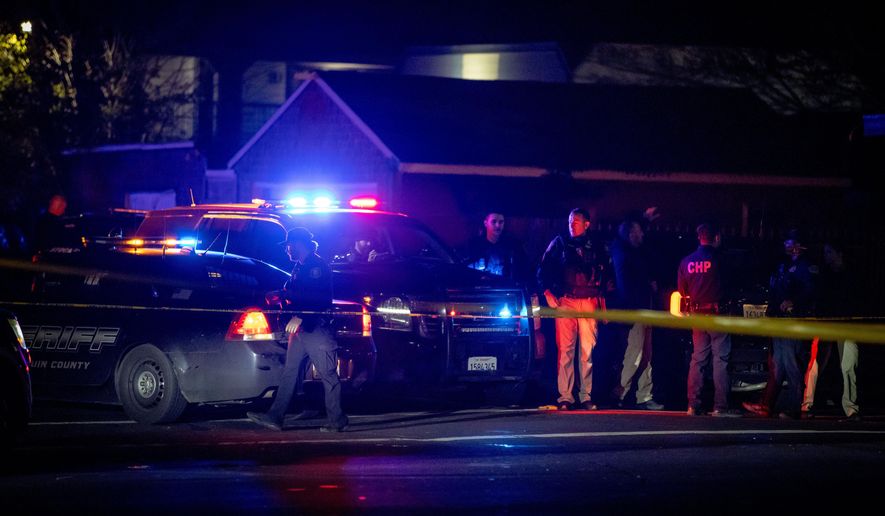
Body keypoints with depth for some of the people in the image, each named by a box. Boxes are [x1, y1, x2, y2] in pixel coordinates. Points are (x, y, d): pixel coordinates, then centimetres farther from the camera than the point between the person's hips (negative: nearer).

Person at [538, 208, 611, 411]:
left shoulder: (597, 247, 14)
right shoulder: (559, 243, 11)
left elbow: (606, 273, 21)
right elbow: (543, 270, 11)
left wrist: (602, 294, 11)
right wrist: (548, 293, 1)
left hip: (589, 303, 1)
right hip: (565, 302, -1)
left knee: (588, 350, -3)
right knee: (565, 349, -8)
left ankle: (586, 396, 1)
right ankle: (565, 397, -8)